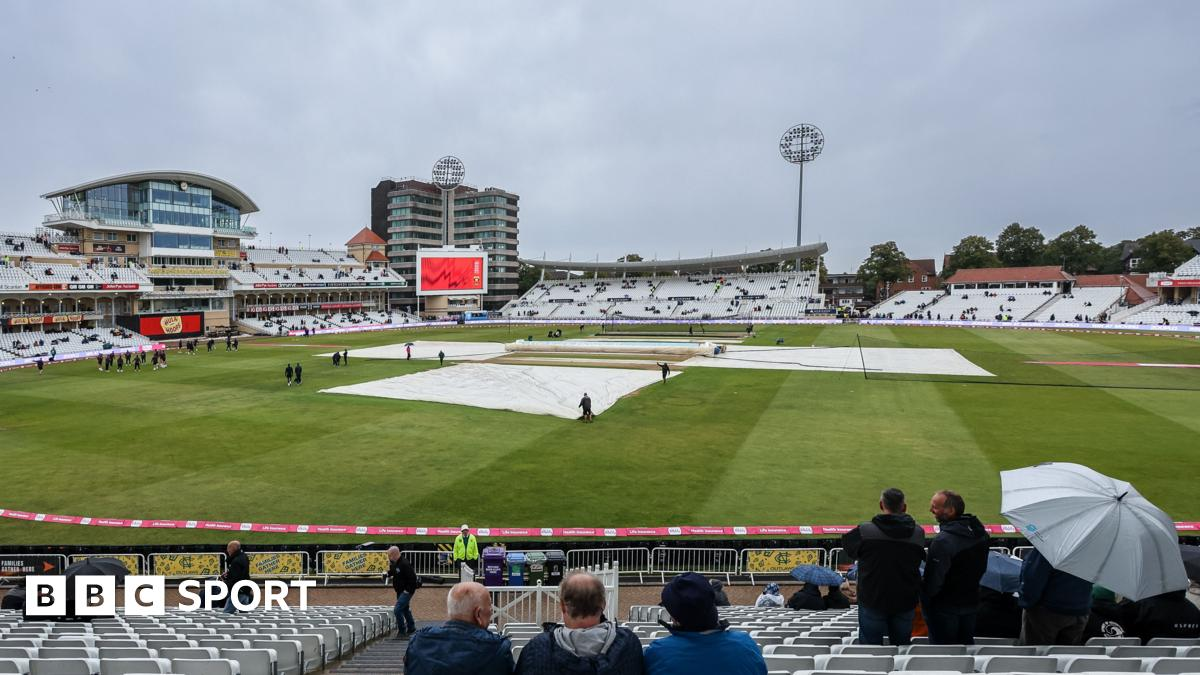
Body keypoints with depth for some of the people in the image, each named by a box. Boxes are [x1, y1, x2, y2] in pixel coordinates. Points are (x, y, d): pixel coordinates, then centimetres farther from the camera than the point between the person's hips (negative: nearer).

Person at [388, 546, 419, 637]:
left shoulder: (404, 564, -23)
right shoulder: (394, 564, 5)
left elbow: (412, 578, -25)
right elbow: (390, 574, 17)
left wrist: (407, 590, -21)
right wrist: (389, 567, -2)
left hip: (406, 591, -10)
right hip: (399, 591, 10)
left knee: (397, 610, -15)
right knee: (405, 609, 21)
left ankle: (402, 631, -4)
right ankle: (411, 628, 37)